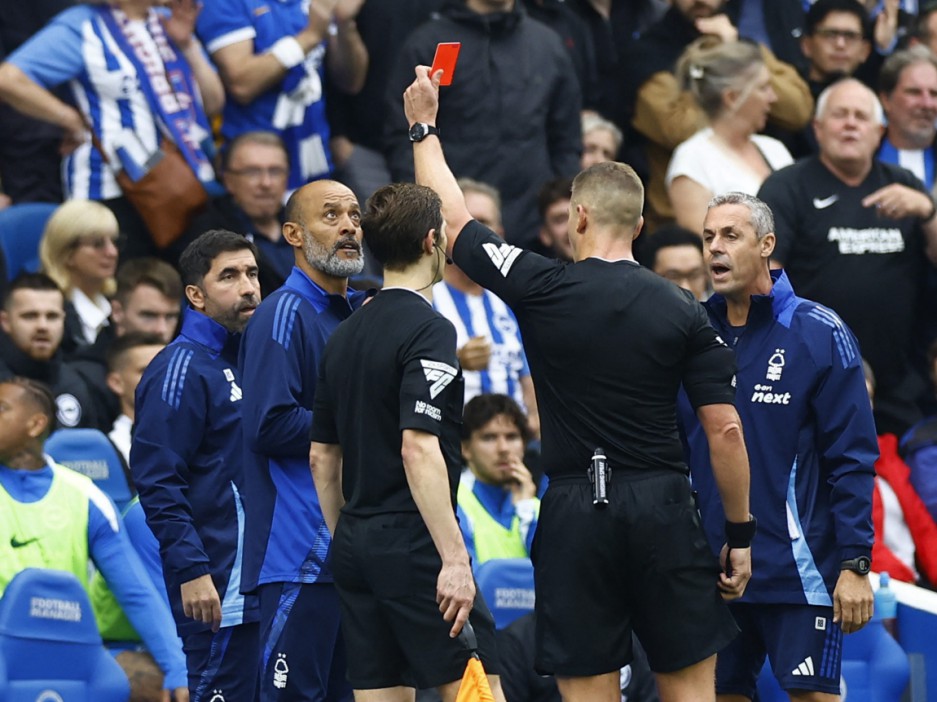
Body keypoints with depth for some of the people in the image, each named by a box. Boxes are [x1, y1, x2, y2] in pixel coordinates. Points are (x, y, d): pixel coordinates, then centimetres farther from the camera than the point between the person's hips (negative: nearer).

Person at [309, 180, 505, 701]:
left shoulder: (346, 335, 13)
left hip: (356, 545, 8)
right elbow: (419, 449, -21)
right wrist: (454, 558, -22)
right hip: (413, 543, -8)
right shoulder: (428, 330, -12)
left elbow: (322, 456, 18)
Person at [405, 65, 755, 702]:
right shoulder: (684, 312, 0)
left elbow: (454, 220, 10)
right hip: (664, 508, 1)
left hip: (576, 512, -1)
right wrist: (741, 534, 8)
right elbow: (725, 431, -2)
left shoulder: (543, 289, -4)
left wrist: (424, 126, 23)